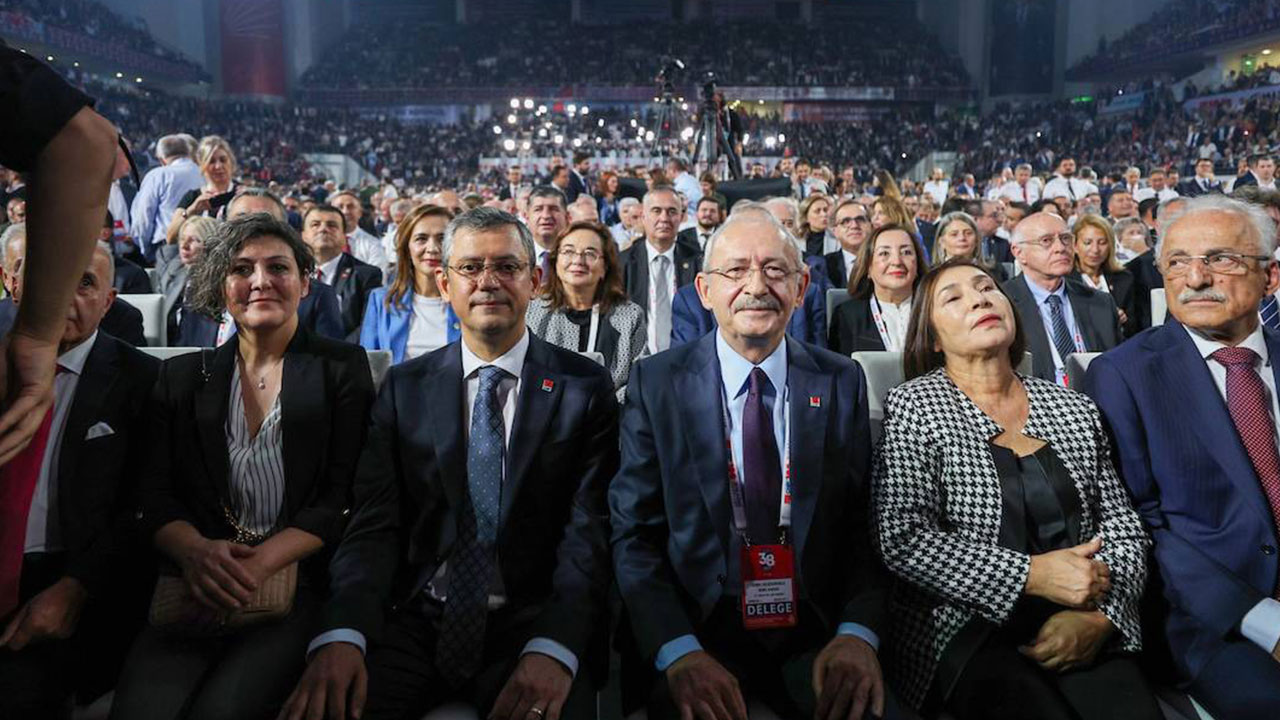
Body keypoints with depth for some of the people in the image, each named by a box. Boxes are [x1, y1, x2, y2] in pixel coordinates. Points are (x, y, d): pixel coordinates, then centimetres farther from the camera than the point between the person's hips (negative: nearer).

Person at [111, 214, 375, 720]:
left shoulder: (342, 368, 7)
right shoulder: (183, 376, 16)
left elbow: (343, 496, 0)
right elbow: (154, 496, 9)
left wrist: (261, 562, -15)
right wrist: (196, 550, -14)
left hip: (298, 583, -2)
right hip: (197, 592, 2)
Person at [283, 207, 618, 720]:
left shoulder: (585, 387, 1)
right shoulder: (405, 388, 8)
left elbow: (589, 531, -6)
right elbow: (373, 524, 0)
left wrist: (554, 649, -22)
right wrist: (341, 635, -18)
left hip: (531, 624, -1)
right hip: (414, 623, 2)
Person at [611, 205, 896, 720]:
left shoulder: (842, 383, 4)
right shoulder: (656, 383, -1)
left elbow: (866, 525, 3)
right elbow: (633, 534, -4)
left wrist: (858, 633, -15)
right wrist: (679, 652, -18)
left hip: (816, 639, 2)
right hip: (695, 633, -1)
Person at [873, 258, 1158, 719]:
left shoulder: (1074, 410, 12)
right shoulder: (916, 406, -1)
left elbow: (1122, 524, 12)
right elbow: (902, 539, -10)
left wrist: (1099, 614, -6)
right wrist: (1031, 575, -13)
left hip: (1085, 632, 4)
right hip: (965, 632, -3)